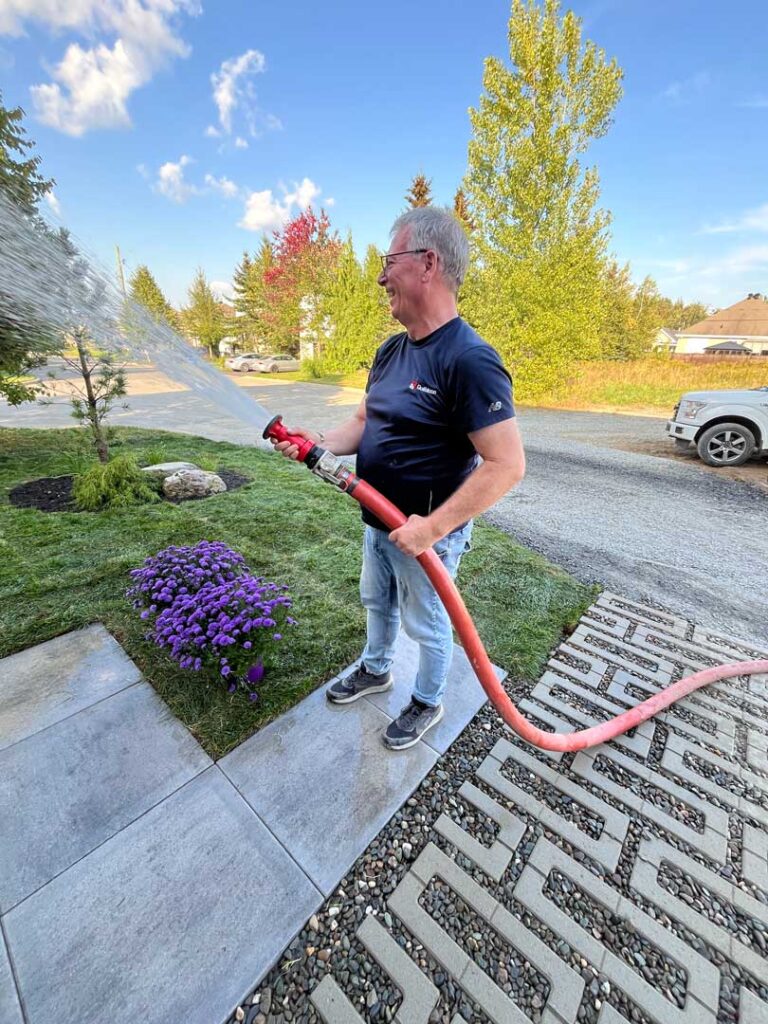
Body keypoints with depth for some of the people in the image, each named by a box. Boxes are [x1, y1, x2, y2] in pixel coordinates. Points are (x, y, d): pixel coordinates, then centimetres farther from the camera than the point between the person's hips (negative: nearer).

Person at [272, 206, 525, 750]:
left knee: (427, 624, 15)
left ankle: (427, 703, 45)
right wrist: (322, 441, -7)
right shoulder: (391, 349, 5)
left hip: (426, 532, -8)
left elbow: (507, 465, -27)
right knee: (377, 601, 26)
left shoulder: (469, 359, -23)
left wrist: (433, 527, -27)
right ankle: (375, 670, 55)